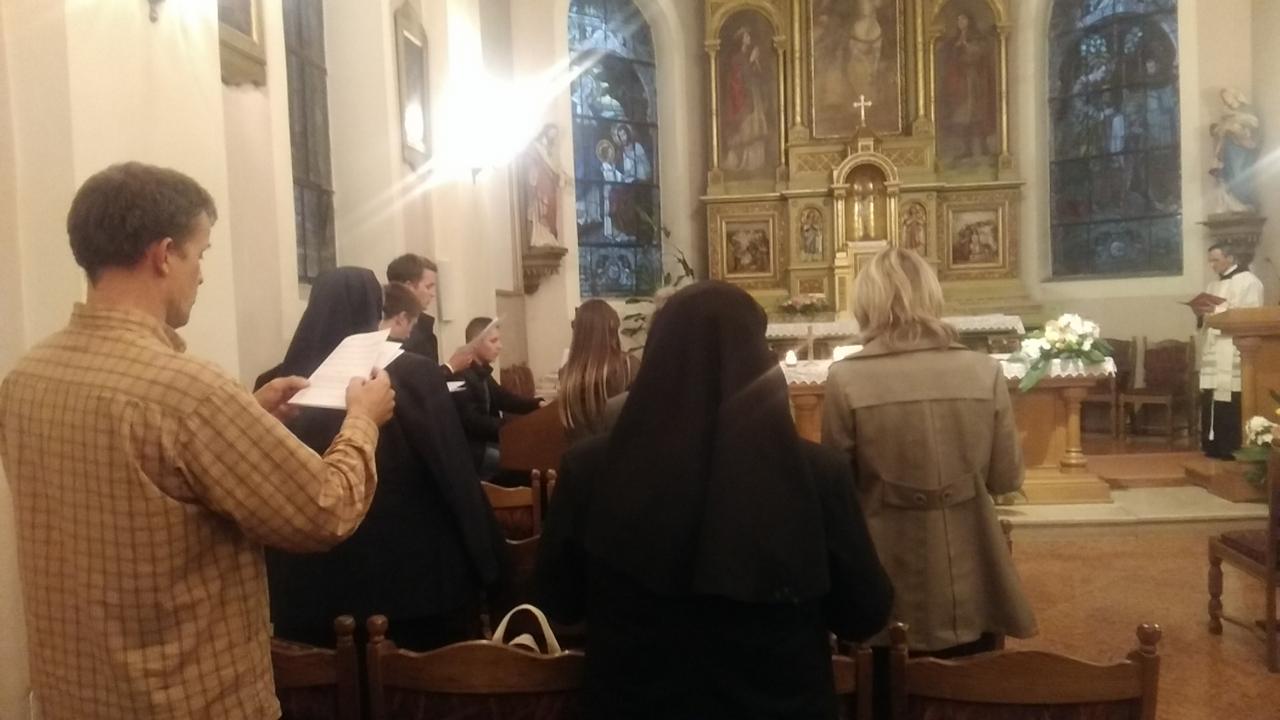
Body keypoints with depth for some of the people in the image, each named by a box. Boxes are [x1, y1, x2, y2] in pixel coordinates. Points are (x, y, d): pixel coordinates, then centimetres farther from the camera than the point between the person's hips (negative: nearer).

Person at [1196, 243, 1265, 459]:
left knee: (1231, 402, -9)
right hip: (1213, 350, 7)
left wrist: (1217, 311, -20)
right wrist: (1201, 312, 2)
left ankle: (1233, 449, -4)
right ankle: (1214, 446, 9)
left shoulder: (1248, 281, -3)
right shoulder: (1214, 283, 21)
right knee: (1211, 400, 4)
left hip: (1234, 353, -7)